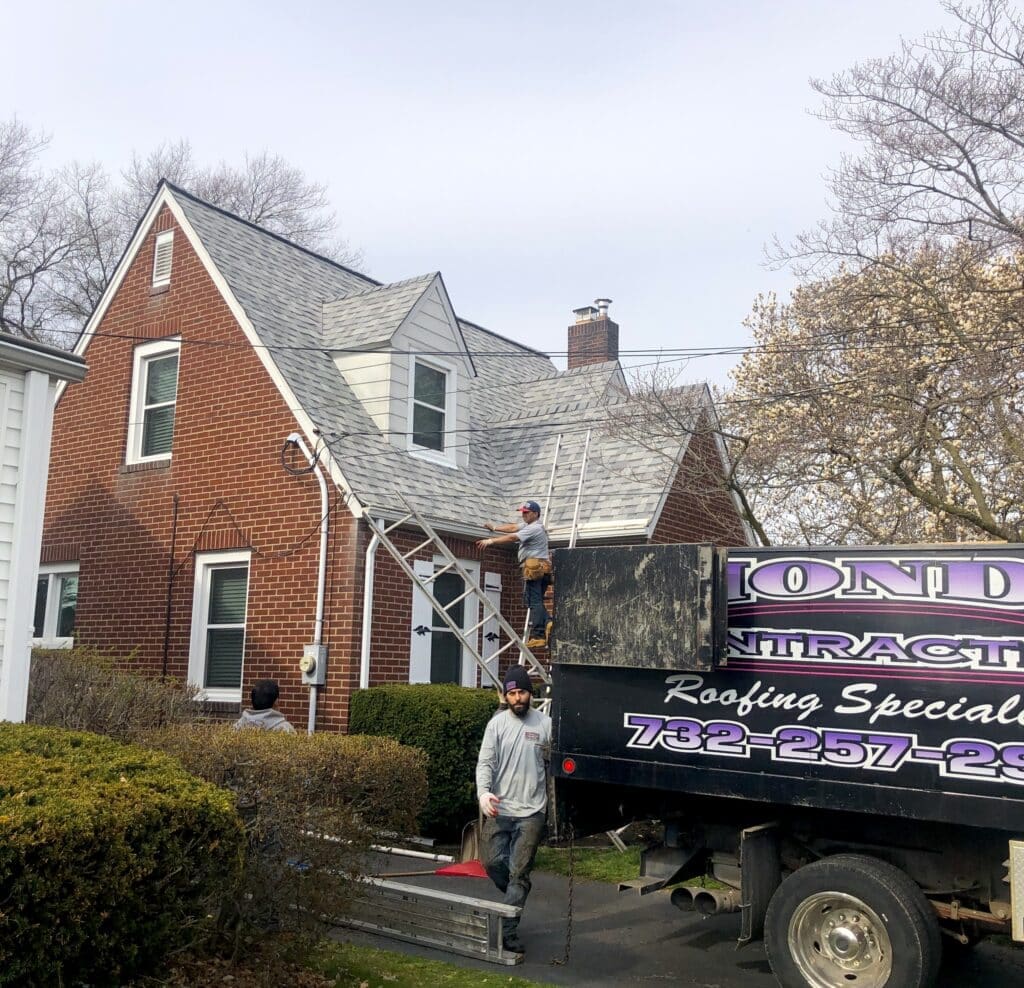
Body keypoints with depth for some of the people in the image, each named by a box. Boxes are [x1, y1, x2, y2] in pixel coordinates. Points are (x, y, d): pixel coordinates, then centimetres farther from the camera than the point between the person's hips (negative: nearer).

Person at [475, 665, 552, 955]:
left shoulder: (545, 724, 1)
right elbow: (485, 762, -4)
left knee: (519, 872, -1)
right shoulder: (497, 723, 1)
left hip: (531, 812, -1)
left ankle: (508, 932, 6)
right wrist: (483, 792, -22)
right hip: (499, 809, 1)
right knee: (492, 862, 4)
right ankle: (516, 897, 34)